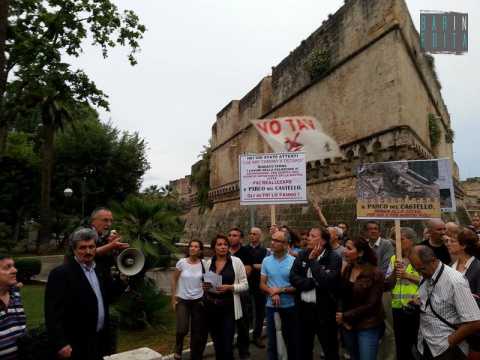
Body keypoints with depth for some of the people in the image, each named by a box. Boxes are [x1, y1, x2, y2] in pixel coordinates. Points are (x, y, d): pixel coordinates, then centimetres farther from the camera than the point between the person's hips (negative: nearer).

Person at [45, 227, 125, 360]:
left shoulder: (100, 270, 8)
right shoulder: (61, 273, -14)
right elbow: (53, 313, -16)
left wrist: (122, 281, 1)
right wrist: (60, 344, -20)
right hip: (77, 346, -6)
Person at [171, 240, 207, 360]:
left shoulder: (203, 264, -6)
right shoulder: (181, 262, -11)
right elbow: (174, 280, -1)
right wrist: (173, 298, -3)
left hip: (198, 300, 2)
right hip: (182, 300, -1)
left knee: (196, 331, 7)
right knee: (182, 329, -11)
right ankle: (178, 349, 21)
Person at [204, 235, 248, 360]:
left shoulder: (236, 261, -6)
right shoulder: (209, 262, 4)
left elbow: (245, 285, -4)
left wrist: (229, 287, -19)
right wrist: (205, 287, -5)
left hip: (228, 307, -4)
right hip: (211, 307, 4)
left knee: (227, 344, -3)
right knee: (216, 342, 17)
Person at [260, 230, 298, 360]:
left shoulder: (294, 261, -8)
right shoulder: (266, 261, 0)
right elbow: (262, 284, 1)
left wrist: (281, 290, -17)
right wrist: (272, 293, -17)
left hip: (289, 306, -1)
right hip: (271, 306, 2)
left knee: (292, 341, 15)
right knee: (272, 342, 12)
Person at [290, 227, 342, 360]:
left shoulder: (334, 258, -13)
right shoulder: (302, 255, 1)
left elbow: (327, 281, -26)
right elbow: (293, 278, -5)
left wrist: (313, 261, -18)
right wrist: (314, 282, -16)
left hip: (324, 310, -4)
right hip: (304, 308, 4)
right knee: (304, 349, 21)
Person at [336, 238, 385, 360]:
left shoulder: (375, 273, -15)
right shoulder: (346, 269, 1)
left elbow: (371, 304, -16)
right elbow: (341, 296, 5)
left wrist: (345, 316, -14)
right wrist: (342, 318, -10)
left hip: (368, 327, -5)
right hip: (348, 326, 5)